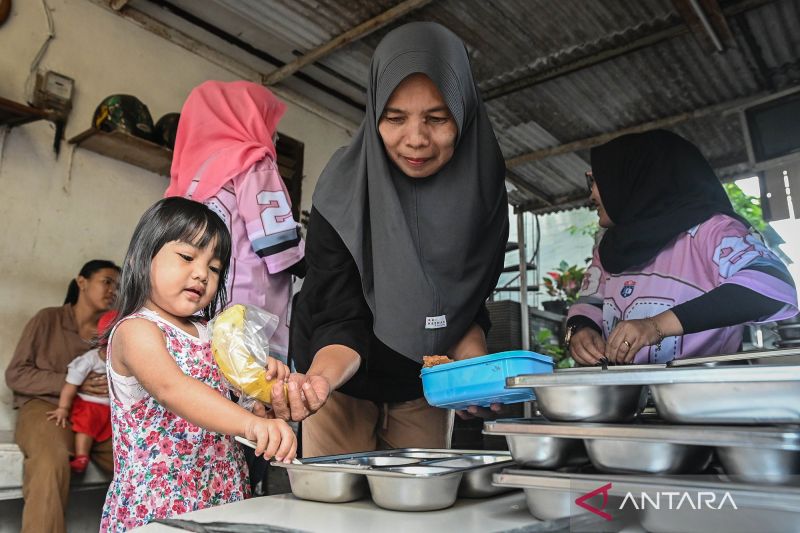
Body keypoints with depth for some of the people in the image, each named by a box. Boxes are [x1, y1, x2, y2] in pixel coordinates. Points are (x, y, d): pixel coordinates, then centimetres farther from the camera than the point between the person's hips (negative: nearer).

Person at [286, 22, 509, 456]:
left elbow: (467, 305, -5)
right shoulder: (344, 190, -25)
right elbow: (341, 321, -25)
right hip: (347, 382, -2)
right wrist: (319, 379, -45)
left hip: (424, 386, 3)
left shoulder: (483, 184, -16)